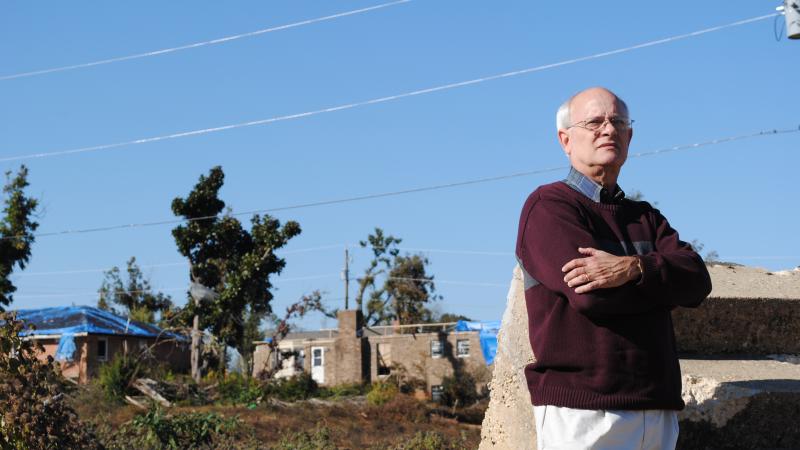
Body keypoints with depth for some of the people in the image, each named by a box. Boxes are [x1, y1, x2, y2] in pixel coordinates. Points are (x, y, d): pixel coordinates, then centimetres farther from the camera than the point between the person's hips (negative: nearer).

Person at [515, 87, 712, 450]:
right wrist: (664, 283, 0)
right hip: (582, 408, -6)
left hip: (656, 411, 7)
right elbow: (591, 294, -16)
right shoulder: (548, 205, -2)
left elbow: (698, 280, 2)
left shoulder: (645, 216, 20)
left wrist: (634, 270, -18)